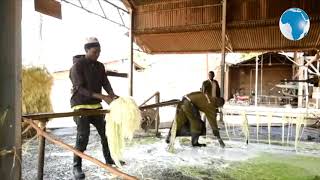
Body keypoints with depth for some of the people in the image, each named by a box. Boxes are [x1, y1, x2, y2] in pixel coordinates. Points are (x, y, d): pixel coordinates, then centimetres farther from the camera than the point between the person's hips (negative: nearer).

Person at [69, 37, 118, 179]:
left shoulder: (100, 66, 7)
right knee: (83, 135, -11)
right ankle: (77, 166, 5)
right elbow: (80, 88, -21)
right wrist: (101, 96, -29)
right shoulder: (77, 66, -13)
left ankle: (109, 159, 27)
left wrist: (112, 95, -24)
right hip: (81, 106, -6)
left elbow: (105, 82, -2)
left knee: (105, 132, 10)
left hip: (96, 105, 6)